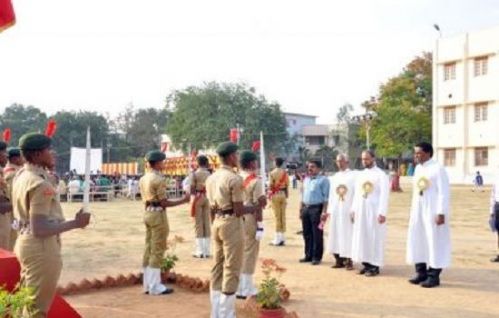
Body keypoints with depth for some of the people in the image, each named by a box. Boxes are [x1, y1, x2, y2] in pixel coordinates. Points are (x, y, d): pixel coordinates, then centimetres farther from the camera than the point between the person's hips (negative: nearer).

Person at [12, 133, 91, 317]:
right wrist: (76, 223, -22)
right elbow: (39, 229, -27)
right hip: (41, 247, -10)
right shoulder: (40, 184, -22)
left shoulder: (21, 175, 7)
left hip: (25, 242, 10)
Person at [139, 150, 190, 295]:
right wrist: (183, 200, -11)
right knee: (157, 251, -3)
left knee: (149, 249, 12)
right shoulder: (159, 179, -15)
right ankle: (155, 287, 1)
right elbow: (164, 202, -17)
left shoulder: (143, 179, 11)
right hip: (158, 214, -9)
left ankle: (148, 284, 18)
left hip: (147, 213, 9)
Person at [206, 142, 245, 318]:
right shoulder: (234, 179, -15)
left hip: (217, 223, 8)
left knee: (217, 266, 14)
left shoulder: (211, 178, 9)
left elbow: (212, 209, 13)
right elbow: (239, 210, -17)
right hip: (231, 224, -8)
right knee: (231, 268, 0)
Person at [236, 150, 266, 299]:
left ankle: (238, 288, 22)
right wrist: (260, 226, -12)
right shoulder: (256, 181, -12)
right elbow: (258, 206, -15)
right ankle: (246, 290, 8)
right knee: (249, 254, 2)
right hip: (250, 220, -7)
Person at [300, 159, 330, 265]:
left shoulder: (323, 180, -5)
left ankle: (317, 257, 7)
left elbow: (326, 197, -10)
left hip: (317, 208, -7)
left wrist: (324, 211, -17)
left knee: (317, 234, -1)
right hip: (306, 208, 7)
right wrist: (301, 209, 16)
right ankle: (308, 255, 21)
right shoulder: (306, 179, 17)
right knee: (307, 234, 11)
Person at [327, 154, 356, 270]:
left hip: (347, 210, -5)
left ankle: (348, 260, 1)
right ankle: (339, 260, 11)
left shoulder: (353, 176, -3)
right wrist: (329, 210, 9)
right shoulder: (334, 177, 15)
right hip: (336, 210, 5)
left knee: (347, 235, -4)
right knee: (336, 235, 5)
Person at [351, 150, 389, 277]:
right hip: (361, 211, 6)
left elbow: (384, 195, -12)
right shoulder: (360, 175, 13)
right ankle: (366, 264, 14)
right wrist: (354, 210, 10)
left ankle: (375, 266, 3)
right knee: (362, 237, 6)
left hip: (374, 211, -6)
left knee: (375, 238, -2)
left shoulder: (381, 175, -6)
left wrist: (382, 213, -18)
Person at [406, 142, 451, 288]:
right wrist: (412, 211, 15)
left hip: (433, 210, -8)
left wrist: (441, 213, -19)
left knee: (434, 242, -1)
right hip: (418, 210, 8)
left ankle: (434, 276, 7)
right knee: (417, 241, 8)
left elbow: (443, 192, -14)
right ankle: (421, 272, 18)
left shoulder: (438, 169, -11)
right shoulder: (418, 169, 12)